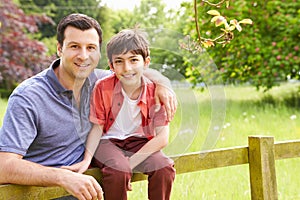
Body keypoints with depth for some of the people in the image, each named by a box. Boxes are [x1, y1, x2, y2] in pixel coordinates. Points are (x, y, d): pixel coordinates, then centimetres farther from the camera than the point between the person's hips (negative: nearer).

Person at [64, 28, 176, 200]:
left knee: (165, 168, -26)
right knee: (117, 170, -33)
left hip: (141, 142, 2)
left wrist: (131, 162, -23)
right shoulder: (103, 87, -12)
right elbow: (97, 127, -6)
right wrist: (87, 159, -22)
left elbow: (162, 138, -14)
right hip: (109, 141, -1)